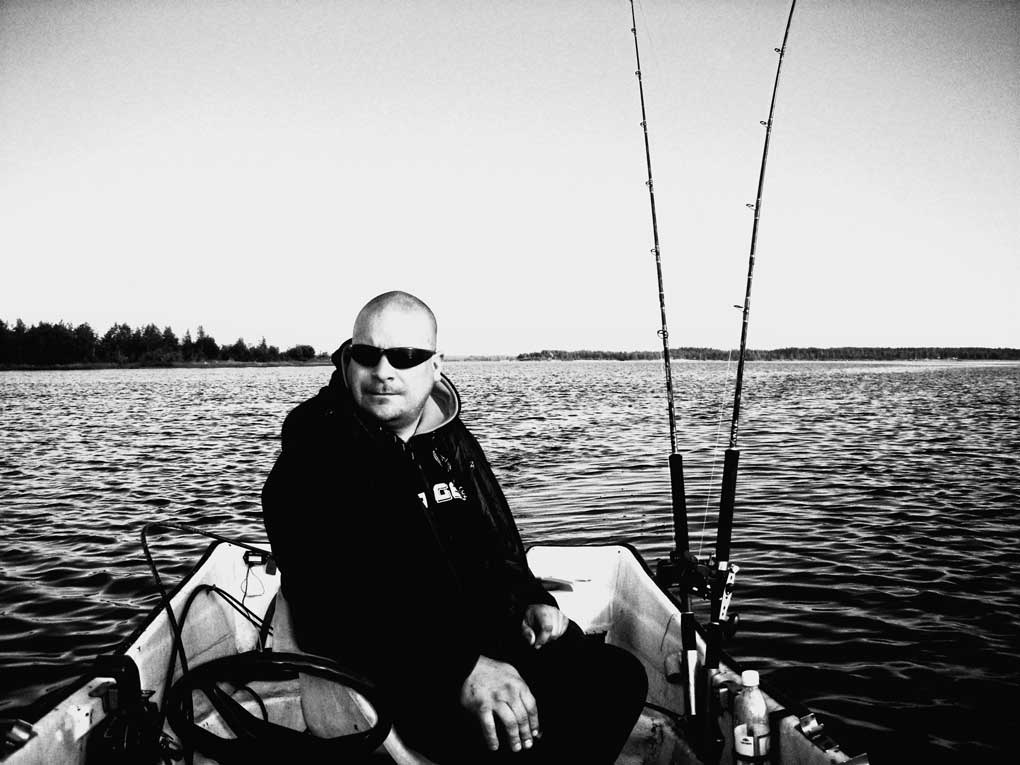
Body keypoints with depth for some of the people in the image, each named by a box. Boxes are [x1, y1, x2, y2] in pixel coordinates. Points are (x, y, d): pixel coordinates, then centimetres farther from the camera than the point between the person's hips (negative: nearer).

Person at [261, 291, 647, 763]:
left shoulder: (453, 442, 12)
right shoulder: (312, 459, -11)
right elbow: (336, 604, -22)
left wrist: (530, 602, 1)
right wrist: (457, 668, -30)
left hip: (482, 641, 7)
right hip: (390, 667, -6)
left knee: (618, 676, -3)